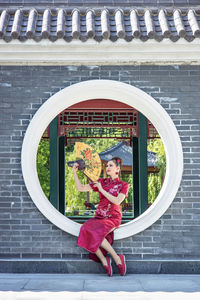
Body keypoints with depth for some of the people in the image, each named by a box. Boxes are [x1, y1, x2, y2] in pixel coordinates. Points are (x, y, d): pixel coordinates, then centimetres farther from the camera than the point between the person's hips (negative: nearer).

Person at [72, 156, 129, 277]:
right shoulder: (101, 182, 13)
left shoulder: (123, 185, 4)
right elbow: (80, 188, 11)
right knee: (87, 229, -28)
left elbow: (117, 201, -13)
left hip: (113, 217, -4)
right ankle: (104, 261, -20)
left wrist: (101, 190, -10)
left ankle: (117, 258, -16)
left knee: (96, 232, -32)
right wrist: (75, 172, 0)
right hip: (99, 217, 4)